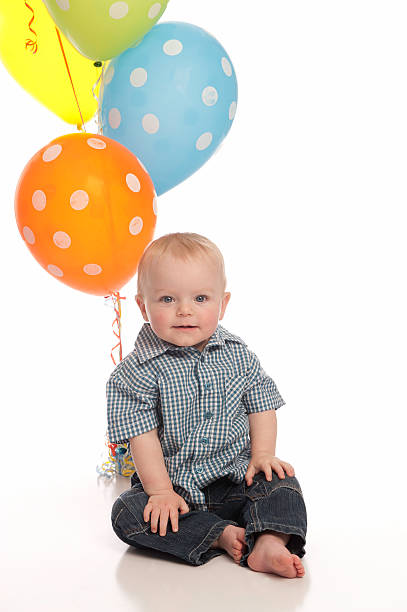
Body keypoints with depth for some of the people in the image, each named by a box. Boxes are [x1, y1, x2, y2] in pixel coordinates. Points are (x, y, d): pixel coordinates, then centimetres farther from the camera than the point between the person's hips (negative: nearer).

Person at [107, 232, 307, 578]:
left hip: (237, 479, 2)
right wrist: (160, 491, -17)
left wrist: (263, 455, -6)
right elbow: (142, 436, -14)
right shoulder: (137, 372, -14)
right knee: (127, 513, -25)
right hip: (175, 485, -2)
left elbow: (261, 406, 7)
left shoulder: (238, 355, -2)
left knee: (280, 481, -19)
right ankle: (222, 535, -26)